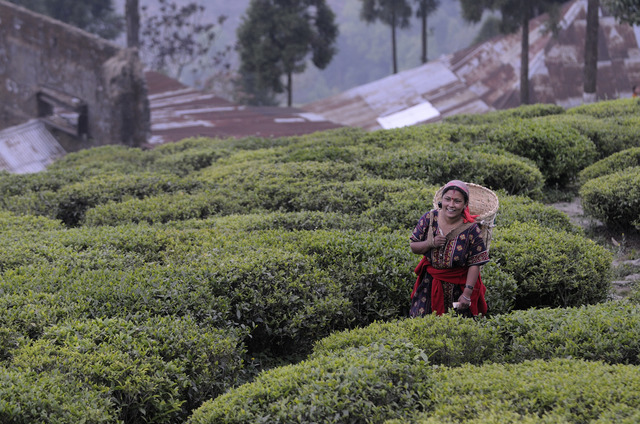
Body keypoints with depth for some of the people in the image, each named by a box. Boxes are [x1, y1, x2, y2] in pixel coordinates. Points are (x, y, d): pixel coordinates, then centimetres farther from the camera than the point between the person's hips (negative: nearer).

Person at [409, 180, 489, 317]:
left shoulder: (471, 229, -18)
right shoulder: (429, 218, -9)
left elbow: (475, 264, -14)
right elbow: (413, 247, 0)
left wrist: (467, 293, -18)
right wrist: (430, 243, -21)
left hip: (459, 285, -2)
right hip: (431, 283, 3)